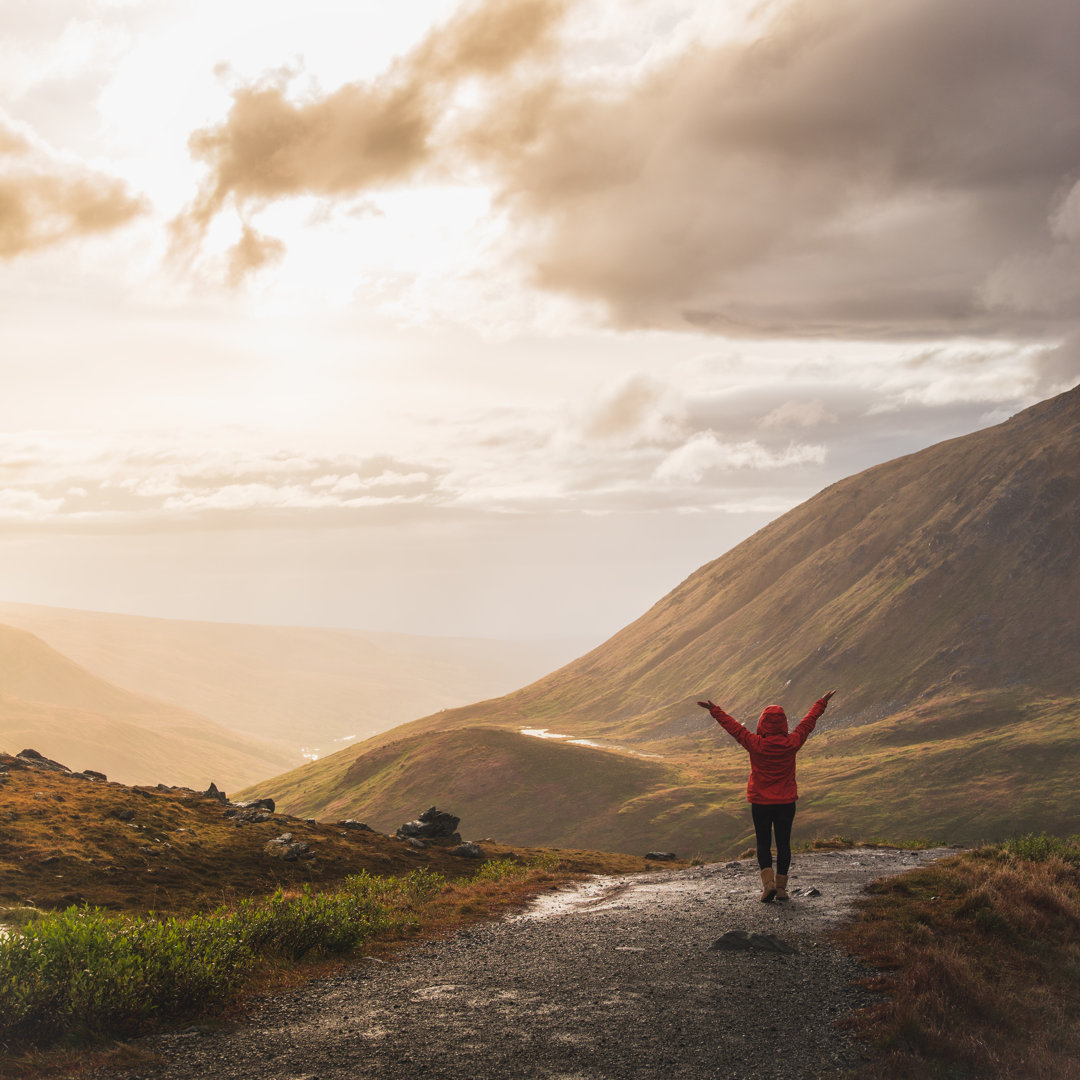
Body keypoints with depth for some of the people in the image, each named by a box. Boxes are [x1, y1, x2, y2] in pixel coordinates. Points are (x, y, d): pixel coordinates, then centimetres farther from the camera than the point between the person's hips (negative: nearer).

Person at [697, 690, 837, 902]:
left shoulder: (755, 744, -12)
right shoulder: (791, 744, -7)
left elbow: (733, 726, -3)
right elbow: (808, 722, 6)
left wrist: (715, 710, 8)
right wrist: (821, 703, 20)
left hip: (760, 803, -1)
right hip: (786, 803, 1)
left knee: (763, 844, 7)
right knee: (783, 844, 9)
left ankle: (768, 882, -11)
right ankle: (781, 887, 10)